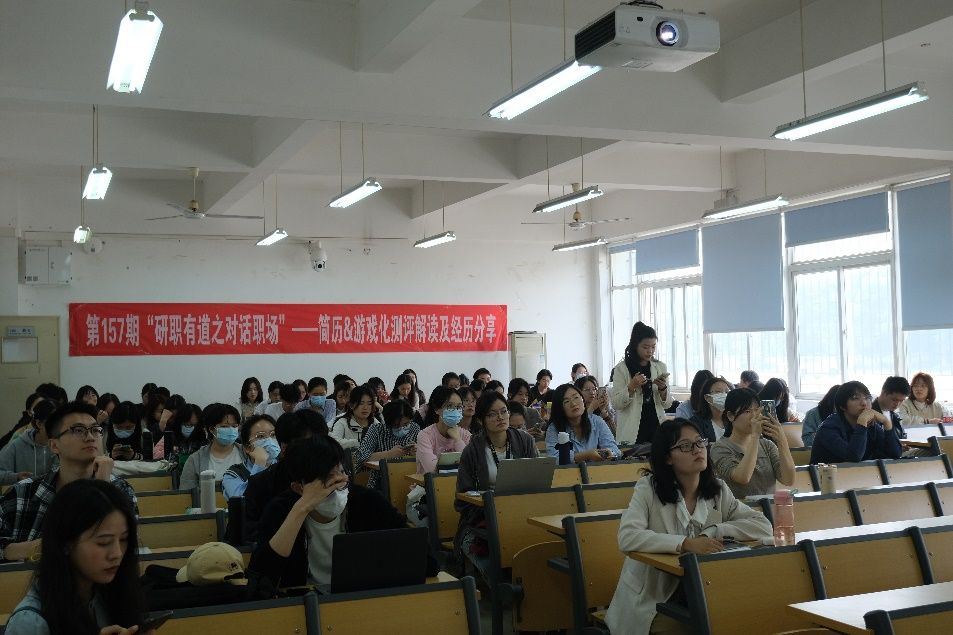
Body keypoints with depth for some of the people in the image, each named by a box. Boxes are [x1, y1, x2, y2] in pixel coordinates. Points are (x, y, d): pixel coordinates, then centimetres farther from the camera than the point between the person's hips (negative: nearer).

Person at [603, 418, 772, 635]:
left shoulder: (718, 490, 4)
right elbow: (627, 538, -22)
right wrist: (685, 543, -29)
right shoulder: (649, 488, -9)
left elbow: (763, 526, -2)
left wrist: (713, 532, -14)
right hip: (653, 604, -4)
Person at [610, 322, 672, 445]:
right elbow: (616, 404, -6)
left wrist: (663, 389, -9)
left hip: (656, 427, 3)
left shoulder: (660, 367, 8)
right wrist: (632, 386, -18)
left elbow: (667, 404, 10)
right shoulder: (621, 369, -3)